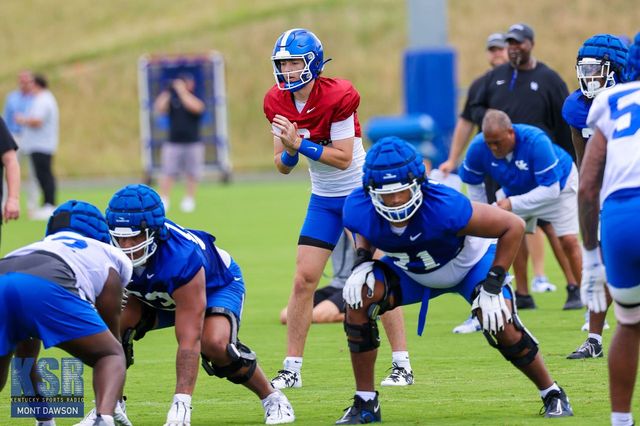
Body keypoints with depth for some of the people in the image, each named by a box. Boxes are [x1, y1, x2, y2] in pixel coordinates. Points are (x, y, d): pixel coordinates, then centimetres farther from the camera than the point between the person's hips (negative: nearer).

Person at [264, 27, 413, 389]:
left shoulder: (337, 97, -21)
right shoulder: (278, 102, -4)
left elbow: (343, 158, -22)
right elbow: (283, 165, 0)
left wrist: (301, 145, -30)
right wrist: (289, 152, -22)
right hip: (324, 199, 5)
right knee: (304, 280, -1)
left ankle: (402, 364, 4)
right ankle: (292, 369, 4)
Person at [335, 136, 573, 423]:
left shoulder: (444, 208, -43)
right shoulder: (359, 209, -30)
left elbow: (513, 227, -30)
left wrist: (493, 286, -29)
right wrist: (362, 263, -19)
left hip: (470, 262, -3)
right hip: (412, 270, 3)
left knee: (502, 327, -21)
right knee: (358, 302, -19)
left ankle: (552, 394, 6)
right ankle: (365, 403, -5)